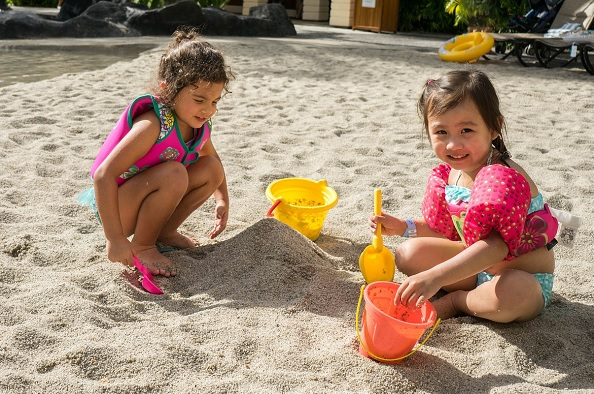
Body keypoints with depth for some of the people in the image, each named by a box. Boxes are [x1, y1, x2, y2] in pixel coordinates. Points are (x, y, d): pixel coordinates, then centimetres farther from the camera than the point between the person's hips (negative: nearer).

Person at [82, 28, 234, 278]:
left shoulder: (199, 126, -5)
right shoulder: (153, 125, -30)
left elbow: (212, 159, 19)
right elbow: (104, 175, -33)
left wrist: (222, 200, 9)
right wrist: (114, 238, -35)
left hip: (143, 201, 8)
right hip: (118, 207, -7)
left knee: (211, 169, -4)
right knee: (173, 173, -33)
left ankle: (165, 232, 7)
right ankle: (142, 246, -12)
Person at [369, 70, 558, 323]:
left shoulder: (505, 178, -29)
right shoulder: (448, 174, -5)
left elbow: (496, 247, -40)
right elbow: (444, 230, 9)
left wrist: (435, 276, -48)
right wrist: (403, 227, -6)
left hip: (525, 279, -5)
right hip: (476, 265, 6)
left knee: (511, 295, -40)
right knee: (409, 253, -4)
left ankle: (455, 300, -7)